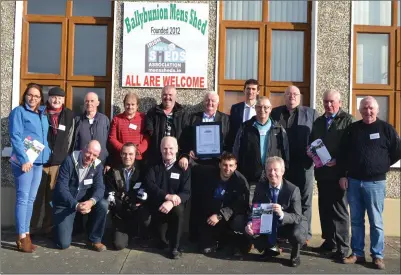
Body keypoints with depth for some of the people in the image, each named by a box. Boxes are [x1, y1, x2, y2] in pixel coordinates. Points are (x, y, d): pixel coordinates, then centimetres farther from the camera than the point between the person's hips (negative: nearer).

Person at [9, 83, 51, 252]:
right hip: (24, 160, -6)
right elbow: (15, 137, -11)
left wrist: (47, 155, 5)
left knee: (31, 199, 10)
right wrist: (24, 159, -18)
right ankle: (22, 237, 1)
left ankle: (26, 234, 17)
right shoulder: (18, 112, -3)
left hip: (39, 161, 6)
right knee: (23, 198, -5)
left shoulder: (42, 114, 16)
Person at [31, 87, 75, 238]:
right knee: (36, 195, 1)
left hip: (59, 161, 1)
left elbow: (70, 138, 9)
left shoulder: (69, 115, 8)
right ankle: (31, 226, 12)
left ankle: (48, 226, 15)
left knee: (52, 195, 5)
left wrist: (66, 158, 5)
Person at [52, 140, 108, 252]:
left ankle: (94, 240, -7)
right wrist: (76, 205, -36)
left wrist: (91, 201, -37)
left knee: (103, 204, -27)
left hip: (84, 201, 3)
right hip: (65, 203, -3)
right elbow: (61, 188, -23)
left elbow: (99, 187, -14)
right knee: (63, 244, -12)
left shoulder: (97, 165, -7)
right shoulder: (69, 161, -19)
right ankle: (60, 226, 24)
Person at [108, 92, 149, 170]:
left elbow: (147, 137, 0)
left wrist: (138, 150, -14)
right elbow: (112, 138, 4)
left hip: (138, 159, -1)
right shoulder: (116, 119, 9)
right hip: (120, 159, 1)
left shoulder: (143, 118, 4)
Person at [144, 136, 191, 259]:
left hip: (175, 203, -1)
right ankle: (163, 240, 0)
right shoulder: (154, 166, 10)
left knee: (178, 210, -34)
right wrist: (167, 196, -24)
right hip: (157, 203, 1)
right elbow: (148, 185, -8)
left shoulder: (183, 168, 6)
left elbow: (186, 192, -5)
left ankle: (175, 246, -14)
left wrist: (172, 202, -26)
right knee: (159, 212, -32)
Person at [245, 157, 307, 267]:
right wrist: (250, 223, -29)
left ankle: (295, 254, 4)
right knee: (250, 230, -20)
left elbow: (298, 217, -24)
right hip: (268, 225, 4)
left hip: (288, 225, -3)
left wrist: (282, 214, -45)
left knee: (296, 234, -36)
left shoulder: (293, 190, -22)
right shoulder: (260, 187, -11)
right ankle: (271, 248, 13)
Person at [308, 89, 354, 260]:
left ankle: (343, 247, 6)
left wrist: (337, 161, -19)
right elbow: (311, 142, 20)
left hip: (339, 171, -6)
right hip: (322, 171, 6)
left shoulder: (348, 120, -2)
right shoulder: (318, 121, 17)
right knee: (324, 208, 10)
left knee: (339, 210, -2)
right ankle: (329, 242, 21)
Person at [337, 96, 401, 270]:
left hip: (375, 182, -2)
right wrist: (343, 175, 3)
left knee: (376, 221, 3)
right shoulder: (352, 129, 6)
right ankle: (357, 253, 18)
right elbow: (342, 154, 8)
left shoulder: (386, 128, -1)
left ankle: (378, 256, 14)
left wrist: (382, 166, 6)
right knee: (356, 220, 9)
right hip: (353, 181, 3)